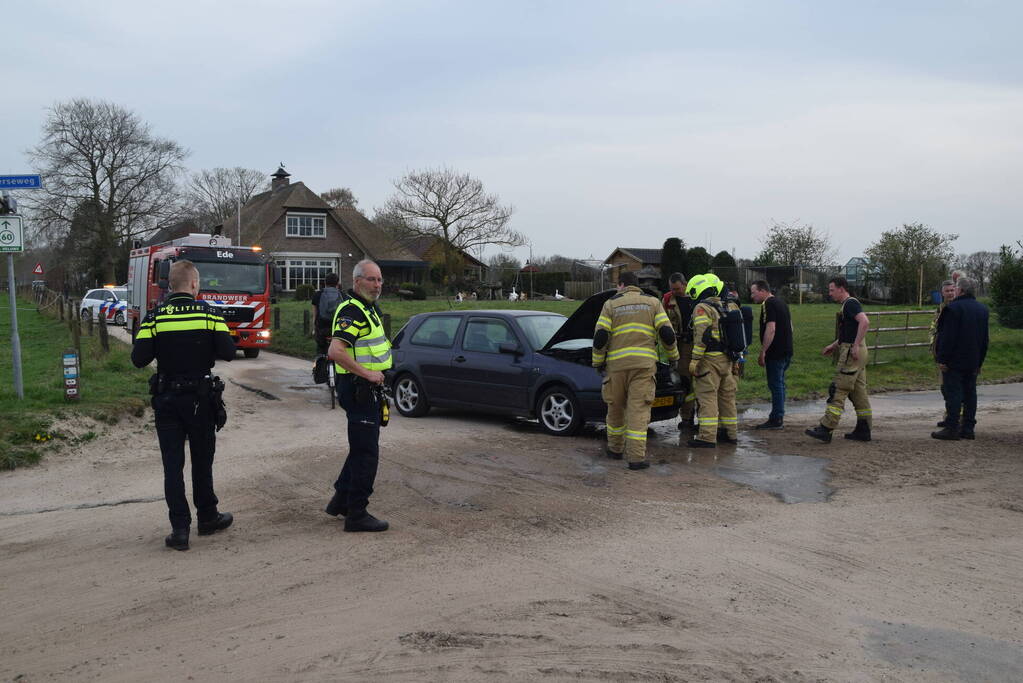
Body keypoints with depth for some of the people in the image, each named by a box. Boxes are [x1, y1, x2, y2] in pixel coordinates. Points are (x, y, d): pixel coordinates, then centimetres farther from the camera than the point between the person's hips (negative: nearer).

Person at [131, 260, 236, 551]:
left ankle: (180, 528, 3)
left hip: (166, 398, 0)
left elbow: (139, 359, -9)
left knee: (172, 464, 5)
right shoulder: (209, 313, -7)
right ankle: (207, 517, 28)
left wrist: (163, 349, 10)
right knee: (202, 460, 14)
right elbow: (227, 352, -11)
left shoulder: (155, 317, -5)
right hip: (201, 397, 0)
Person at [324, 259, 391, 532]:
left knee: (361, 448, 19)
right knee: (366, 452, -5)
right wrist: (367, 373, -26)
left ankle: (341, 501, 31)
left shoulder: (370, 309, 15)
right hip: (358, 389, -10)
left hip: (369, 388, 10)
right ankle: (356, 514, 4)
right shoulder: (352, 311, -17)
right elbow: (335, 351, -30)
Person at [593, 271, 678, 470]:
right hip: (643, 363, 0)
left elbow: (600, 336, -2)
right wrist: (673, 355, 17)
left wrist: (598, 361, 10)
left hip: (616, 364, 0)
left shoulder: (611, 304, 6)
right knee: (638, 409, -2)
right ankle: (636, 457, -8)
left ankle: (615, 449, 30)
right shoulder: (652, 302, 9)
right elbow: (666, 333, 1)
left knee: (615, 408, 16)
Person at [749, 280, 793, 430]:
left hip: (776, 352, -10)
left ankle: (776, 420, -1)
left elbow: (771, 329, -22)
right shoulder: (781, 303, 17)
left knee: (775, 385, -5)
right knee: (779, 384, 14)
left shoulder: (768, 305, -14)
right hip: (786, 351, 10)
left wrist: (762, 352, -20)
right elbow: (790, 326, 22)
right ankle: (778, 418, 20)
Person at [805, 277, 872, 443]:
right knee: (859, 391, 12)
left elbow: (865, 322, -28)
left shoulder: (850, 303, -12)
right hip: (857, 353, 11)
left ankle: (826, 429, -11)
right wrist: (834, 345, 23)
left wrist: (856, 346, -27)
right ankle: (863, 430, 16)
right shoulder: (847, 305, 19)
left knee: (838, 391, -10)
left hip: (852, 353, -11)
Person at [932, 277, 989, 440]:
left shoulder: (953, 308, -14)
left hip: (955, 360, -7)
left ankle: (951, 429, -6)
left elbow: (947, 337, -17)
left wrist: (942, 359, -13)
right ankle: (968, 428, 13)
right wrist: (979, 361, 19)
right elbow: (985, 339, 15)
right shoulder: (982, 309, 12)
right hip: (973, 362, 7)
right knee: (970, 393, 10)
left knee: (953, 393, -6)